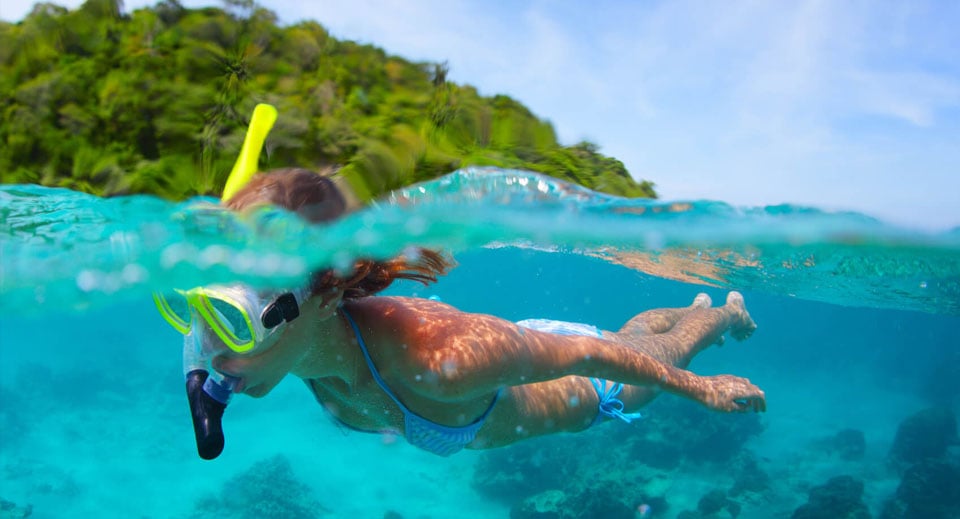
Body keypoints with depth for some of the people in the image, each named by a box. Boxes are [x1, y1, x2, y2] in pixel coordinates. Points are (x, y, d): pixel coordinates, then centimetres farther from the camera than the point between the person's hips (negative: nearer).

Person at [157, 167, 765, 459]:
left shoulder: (438, 360, -52)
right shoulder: (316, 333, -31)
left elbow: (594, 354, -36)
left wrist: (705, 391, -20)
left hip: (588, 385, -5)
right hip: (521, 348, 5)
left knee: (657, 355, 32)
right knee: (634, 331, 38)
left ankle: (729, 312, 65)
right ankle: (694, 307, 71)